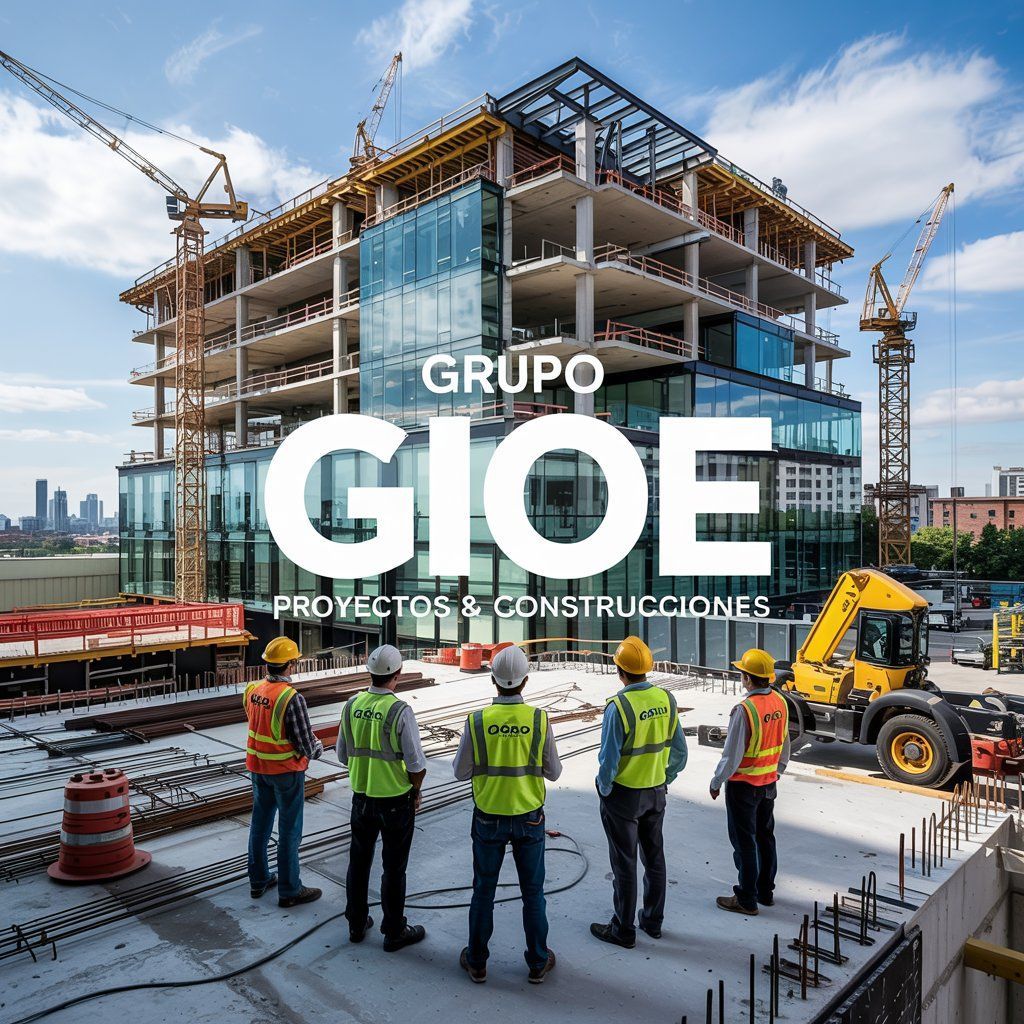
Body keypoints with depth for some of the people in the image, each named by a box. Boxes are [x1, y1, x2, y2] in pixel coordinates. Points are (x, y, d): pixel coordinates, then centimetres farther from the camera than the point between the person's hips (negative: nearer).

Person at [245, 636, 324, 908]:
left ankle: (258, 880, 34)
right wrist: (317, 748, 2)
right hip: (286, 770, -7)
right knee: (289, 830, 6)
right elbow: (306, 745, -21)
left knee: (260, 823, 20)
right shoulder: (291, 698, -26)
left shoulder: (252, 690, -4)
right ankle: (289, 890, 17)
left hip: (258, 767, 7)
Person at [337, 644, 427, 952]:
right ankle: (394, 932, 23)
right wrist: (415, 791, 1)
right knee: (394, 869, 10)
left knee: (359, 861, 20)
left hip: (361, 796, 5)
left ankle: (357, 924, 34)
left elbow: (343, 754, 4)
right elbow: (416, 764, -17)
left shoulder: (352, 705, -7)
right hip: (396, 800, -5)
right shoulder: (400, 711, -22)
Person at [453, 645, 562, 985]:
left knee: (483, 891, 17)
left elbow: (461, 772, -6)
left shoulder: (477, 721, -17)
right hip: (529, 819, 0)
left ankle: (476, 962, 31)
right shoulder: (539, 719, -16)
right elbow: (553, 772, -5)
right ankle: (537, 963, 30)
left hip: (489, 819, 0)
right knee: (532, 892, 17)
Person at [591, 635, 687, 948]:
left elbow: (609, 759, -21)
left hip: (623, 794, -5)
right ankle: (653, 921, 35)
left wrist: (604, 790, -3)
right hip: (656, 792, 6)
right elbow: (679, 750, 1)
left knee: (625, 864, 8)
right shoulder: (666, 699, -7)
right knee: (654, 856, 20)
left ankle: (623, 930, 23)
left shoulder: (618, 706, -25)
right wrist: (666, 779, 14)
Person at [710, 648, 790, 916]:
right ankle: (766, 892, 33)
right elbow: (785, 745, 9)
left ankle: (747, 899, 17)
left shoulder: (744, 709, -27)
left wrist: (716, 782, -8)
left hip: (743, 785, -7)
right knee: (765, 837, 20)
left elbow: (732, 755, -22)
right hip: (768, 783, 7)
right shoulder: (780, 702, -3)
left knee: (744, 842, 5)